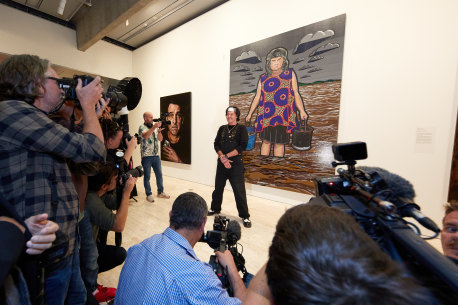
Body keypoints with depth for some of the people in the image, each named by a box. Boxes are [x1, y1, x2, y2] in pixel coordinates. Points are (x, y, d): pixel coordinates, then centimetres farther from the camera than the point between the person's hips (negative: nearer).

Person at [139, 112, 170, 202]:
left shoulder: (154, 127, 13)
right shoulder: (142, 127, -4)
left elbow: (160, 139, 9)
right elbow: (145, 136, -25)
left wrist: (159, 131, -7)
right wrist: (154, 127, -26)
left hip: (156, 155, 6)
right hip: (146, 156, -5)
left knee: (159, 174, 11)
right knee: (147, 176, 5)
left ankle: (160, 192, 25)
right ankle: (149, 194, 18)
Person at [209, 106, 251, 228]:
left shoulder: (241, 129, 0)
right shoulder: (222, 129, 13)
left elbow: (243, 146, -11)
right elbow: (216, 144, 5)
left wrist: (226, 156, -13)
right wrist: (222, 157, -12)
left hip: (235, 163, -4)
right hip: (221, 163, 5)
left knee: (239, 190, -4)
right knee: (218, 187, 15)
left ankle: (245, 216, 10)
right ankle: (215, 208, 35)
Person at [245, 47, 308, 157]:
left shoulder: (290, 74, 8)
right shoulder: (263, 78, 10)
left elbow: (296, 94, 4)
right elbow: (257, 97, 13)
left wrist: (302, 111, -7)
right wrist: (249, 114, 14)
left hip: (282, 116, -1)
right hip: (266, 116, 1)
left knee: (279, 143, 3)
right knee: (266, 141, 5)